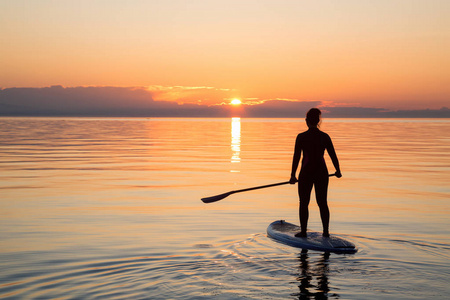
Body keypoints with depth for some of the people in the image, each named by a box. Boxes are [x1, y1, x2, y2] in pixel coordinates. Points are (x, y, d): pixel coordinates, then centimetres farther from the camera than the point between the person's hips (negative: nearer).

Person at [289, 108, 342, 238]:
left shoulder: (301, 137, -10)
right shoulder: (325, 137, -1)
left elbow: (296, 157, -9)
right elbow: (333, 156, 4)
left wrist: (293, 175, -2)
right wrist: (338, 171, 19)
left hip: (306, 173, -3)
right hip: (322, 173, 3)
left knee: (304, 203, 8)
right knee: (322, 203, 12)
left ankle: (303, 231, 11)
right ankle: (326, 231, 15)